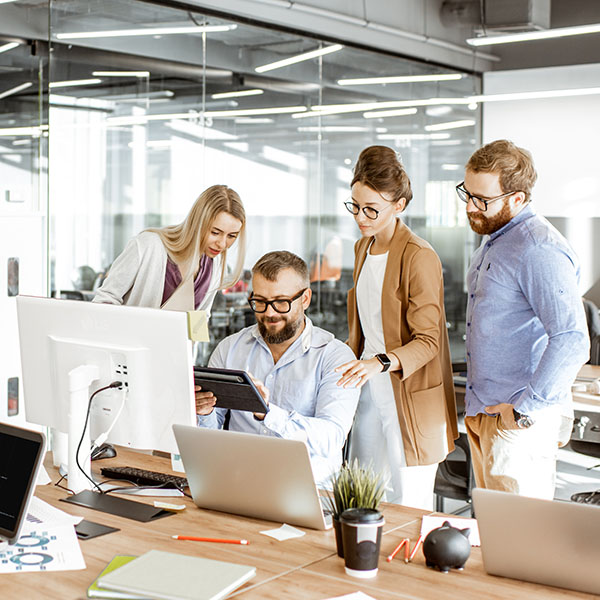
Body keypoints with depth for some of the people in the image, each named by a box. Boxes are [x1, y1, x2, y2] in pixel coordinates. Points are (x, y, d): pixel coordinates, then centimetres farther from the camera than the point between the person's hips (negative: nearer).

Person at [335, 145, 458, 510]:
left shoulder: (419, 257, -14)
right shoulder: (363, 248, 12)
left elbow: (427, 340, -19)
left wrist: (380, 363, -33)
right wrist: (349, 367, 21)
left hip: (410, 399, -7)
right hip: (369, 393, 7)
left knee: (408, 511, -3)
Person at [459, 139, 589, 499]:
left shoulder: (539, 250, -20)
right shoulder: (494, 239, 13)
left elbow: (572, 341, -30)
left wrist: (523, 408, -24)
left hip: (521, 422, -10)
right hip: (485, 415, 10)